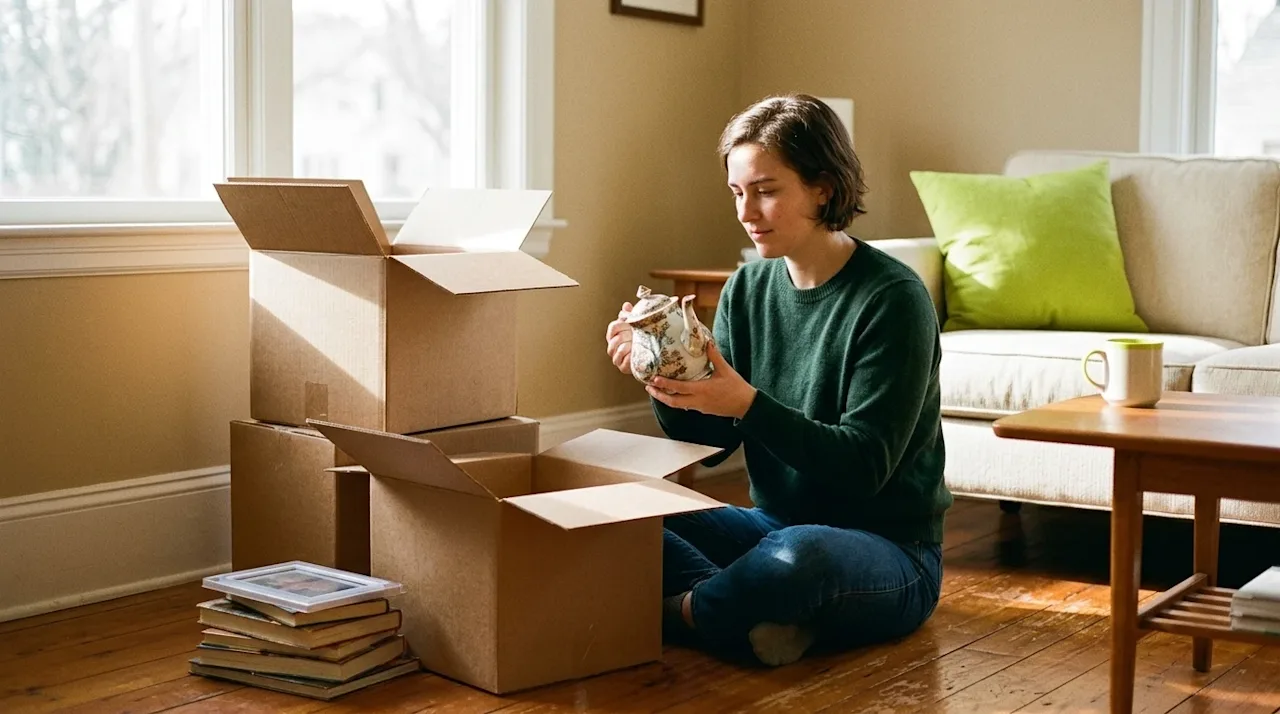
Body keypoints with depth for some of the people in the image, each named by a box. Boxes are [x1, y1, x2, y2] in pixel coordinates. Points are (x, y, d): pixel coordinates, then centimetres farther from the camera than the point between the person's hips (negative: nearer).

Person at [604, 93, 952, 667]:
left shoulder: (892, 297, -15)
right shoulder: (748, 287, 4)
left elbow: (864, 466, -20)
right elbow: (709, 442, 3)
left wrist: (747, 404, -32)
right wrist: (665, 381, -17)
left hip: (888, 550, -6)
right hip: (775, 525, 6)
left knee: (799, 555, -39)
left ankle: (674, 611, -11)